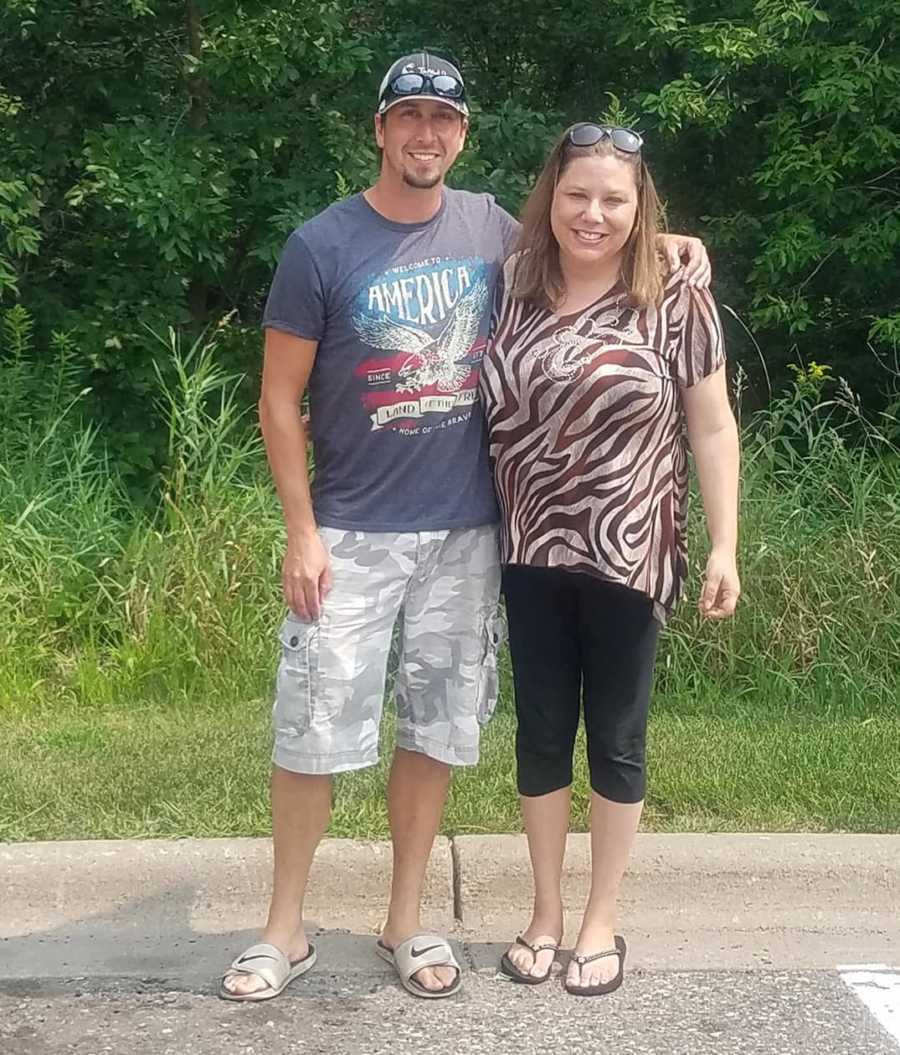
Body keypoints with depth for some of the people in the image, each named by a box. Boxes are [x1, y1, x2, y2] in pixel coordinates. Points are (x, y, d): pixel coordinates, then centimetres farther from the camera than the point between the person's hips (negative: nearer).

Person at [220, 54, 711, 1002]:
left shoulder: (490, 229, 3)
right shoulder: (322, 245, -7)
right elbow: (279, 398, -4)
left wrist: (661, 242, 5)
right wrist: (301, 531, -9)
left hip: (465, 533, 3)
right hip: (352, 532, -3)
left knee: (433, 731, 10)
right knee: (313, 733, 0)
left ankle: (404, 922, 26)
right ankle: (285, 930, 17)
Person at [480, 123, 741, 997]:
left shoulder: (676, 303, -5)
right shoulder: (510, 294, 2)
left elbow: (712, 427, -3)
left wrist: (724, 546, -7)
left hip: (628, 557, -2)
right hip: (532, 556, 3)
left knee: (616, 740, 9)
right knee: (540, 732, 11)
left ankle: (600, 923, 24)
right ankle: (545, 915, 28)